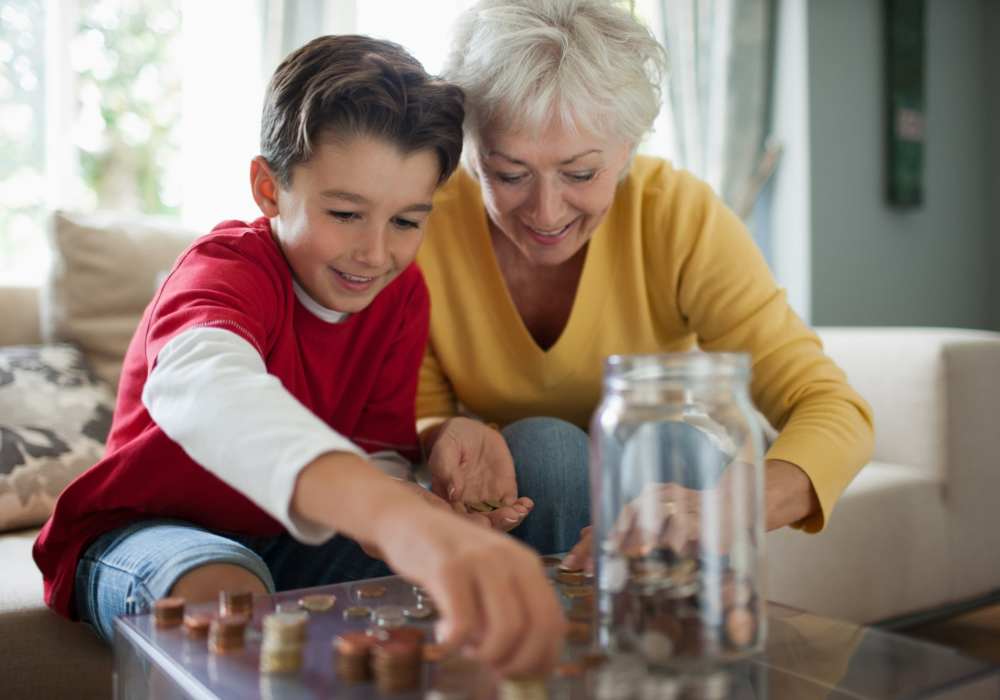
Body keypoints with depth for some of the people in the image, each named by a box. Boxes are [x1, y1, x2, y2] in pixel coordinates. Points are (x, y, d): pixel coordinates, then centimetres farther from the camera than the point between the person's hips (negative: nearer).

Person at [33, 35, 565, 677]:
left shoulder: (403, 293, -6)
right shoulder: (227, 268, -26)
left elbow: (380, 457, -8)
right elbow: (201, 385, -52)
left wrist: (431, 516, -35)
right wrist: (397, 518, -71)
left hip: (290, 540, 5)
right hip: (148, 531, -4)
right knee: (227, 593, -38)